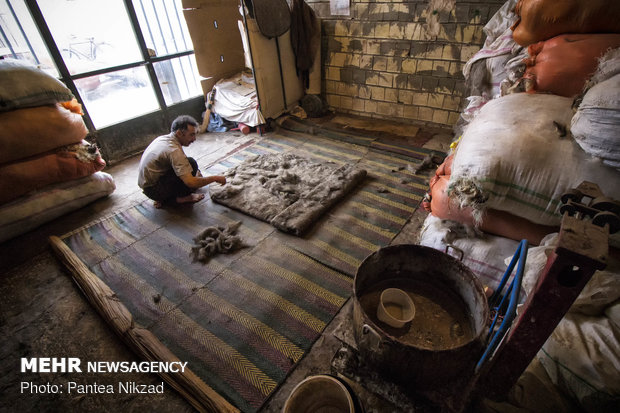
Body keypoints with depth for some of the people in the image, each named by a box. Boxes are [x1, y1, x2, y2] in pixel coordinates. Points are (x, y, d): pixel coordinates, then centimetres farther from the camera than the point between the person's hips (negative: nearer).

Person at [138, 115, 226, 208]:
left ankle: (163, 199, 11)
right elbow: (191, 182, -31)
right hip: (153, 190, -10)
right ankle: (180, 197, -4)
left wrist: (195, 172, 13)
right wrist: (215, 178, -19)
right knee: (191, 163, -21)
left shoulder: (163, 138, 3)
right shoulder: (174, 150, -26)